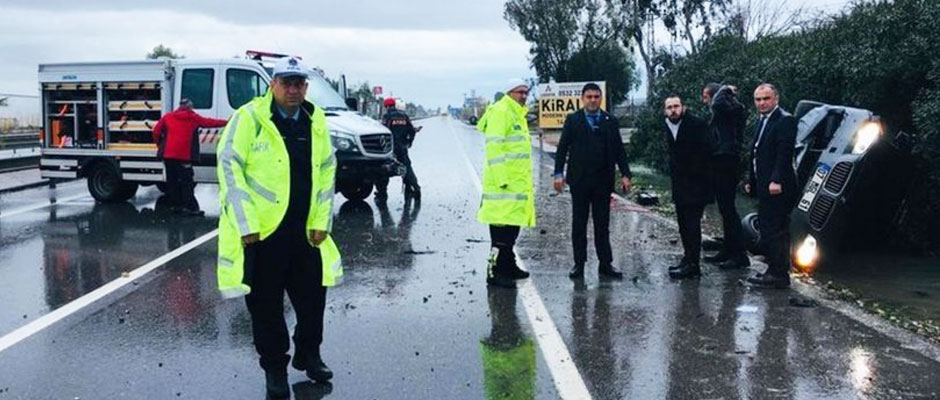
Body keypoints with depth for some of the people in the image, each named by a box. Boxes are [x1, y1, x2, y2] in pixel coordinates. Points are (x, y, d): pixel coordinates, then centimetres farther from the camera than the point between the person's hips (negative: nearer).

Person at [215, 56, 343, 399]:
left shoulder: (316, 121, 6)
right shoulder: (250, 117, -9)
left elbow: (326, 171, 12)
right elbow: (229, 168, -11)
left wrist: (321, 221, 6)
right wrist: (246, 225, -14)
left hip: (305, 231, 5)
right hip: (259, 231, -4)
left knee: (313, 296, 13)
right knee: (266, 304, 6)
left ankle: (308, 355, 35)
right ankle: (275, 368, 24)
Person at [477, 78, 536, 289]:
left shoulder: (518, 115, 21)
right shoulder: (500, 112, -11)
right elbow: (494, 146, -19)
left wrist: (526, 181, 24)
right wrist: (501, 177, -24)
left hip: (518, 182, 10)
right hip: (504, 183, -10)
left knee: (513, 225, 16)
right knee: (502, 227, -10)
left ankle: (508, 266, 26)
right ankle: (495, 271, -7)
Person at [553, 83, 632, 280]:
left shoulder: (610, 121, 8)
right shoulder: (573, 120, 3)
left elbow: (619, 150, 7)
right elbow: (562, 148, 0)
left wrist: (625, 174, -2)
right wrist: (559, 173, -8)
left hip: (603, 181, 1)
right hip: (579, 180, -1)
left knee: (602, 224, 6)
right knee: (579, 224, 6)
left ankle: (605, 263, 11)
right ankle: (579, 263, 12)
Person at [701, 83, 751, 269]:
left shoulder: (730, 107, -9)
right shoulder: (721, 112, 19)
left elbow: (718, 104, -30)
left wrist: (725, 90, -15)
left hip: (727, 164, -10)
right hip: (720, 164, 10)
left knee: (728, 208, -9)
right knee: (725, 209, 14)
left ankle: (739, 254, -7)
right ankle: (728, 250, 21)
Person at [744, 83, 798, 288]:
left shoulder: (785, 120, -11)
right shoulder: (762, 121, 19)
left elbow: (784, 154, -19)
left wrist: (777, 181, -26)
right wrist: (751, 180, 19)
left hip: (777, 187, -10)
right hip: (763, 186, 10)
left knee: (776, 231, -7)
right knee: (767, 229, 14)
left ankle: (779, 275, -3)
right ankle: (774, 269, 23)